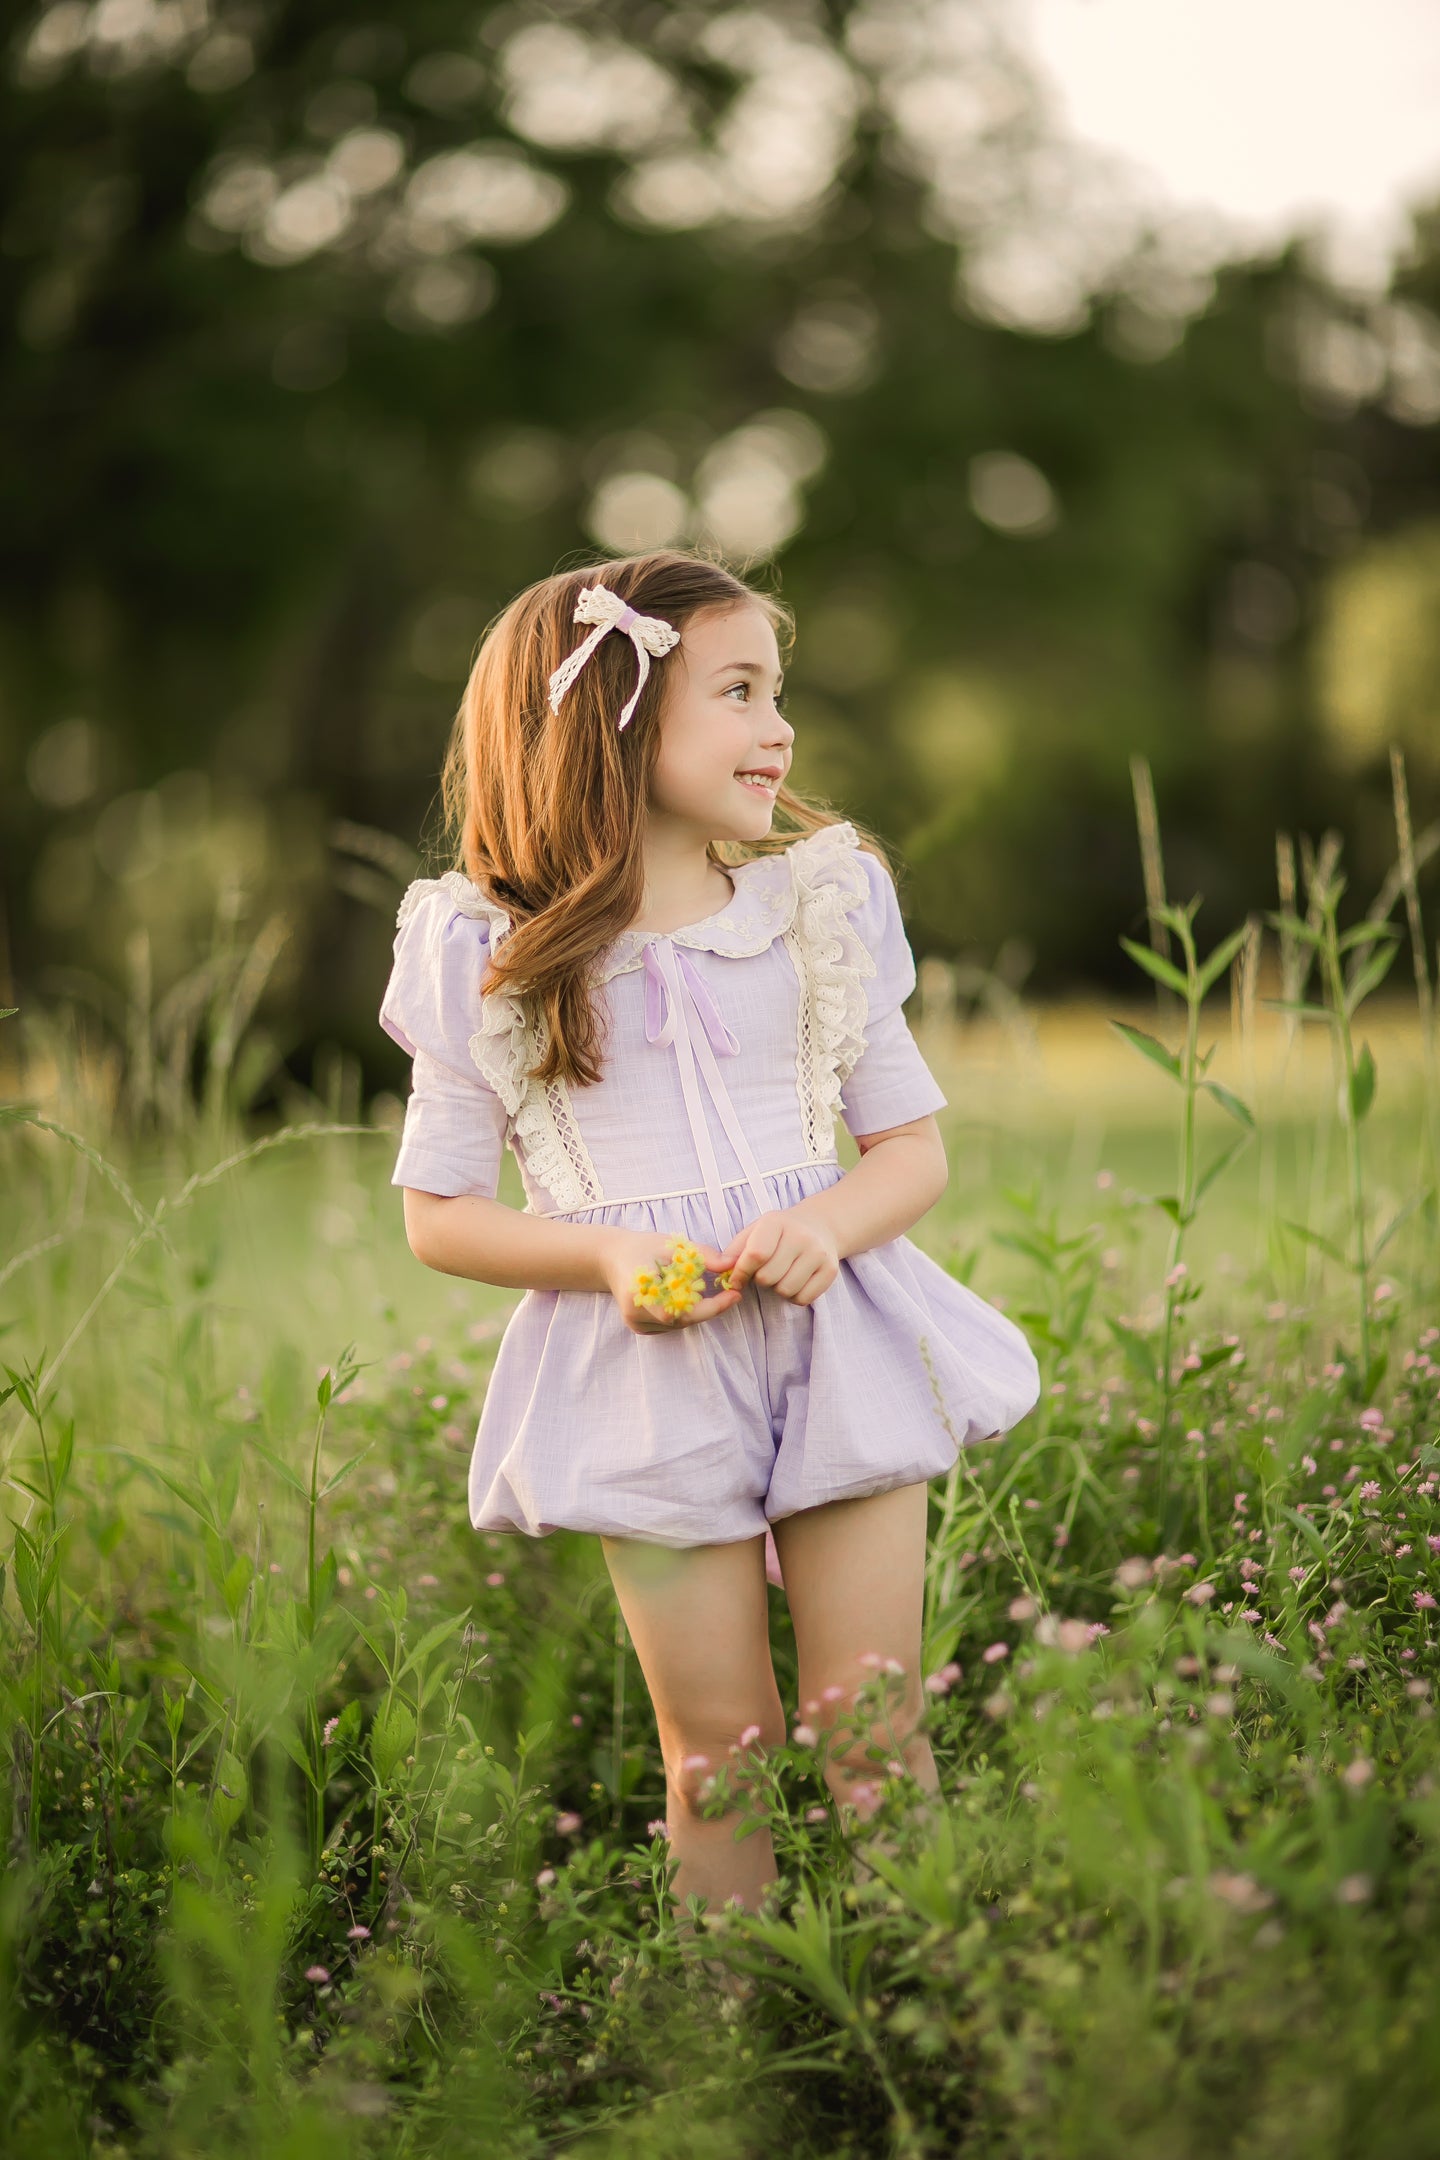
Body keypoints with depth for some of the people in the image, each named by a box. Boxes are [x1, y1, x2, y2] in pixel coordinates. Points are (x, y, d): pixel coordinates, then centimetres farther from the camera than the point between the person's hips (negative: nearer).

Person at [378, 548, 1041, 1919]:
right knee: (718, 1751, 2)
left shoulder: (820, 907, 5)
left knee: (875, 1734, 3)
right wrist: (608, 1255, -15)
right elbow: (438, 1214, 3)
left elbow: (914, 1150, 10)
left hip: (836, 1338, 2)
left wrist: (832, 1223, -13)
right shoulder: (491, 961, -2)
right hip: (648, 1376, -2)